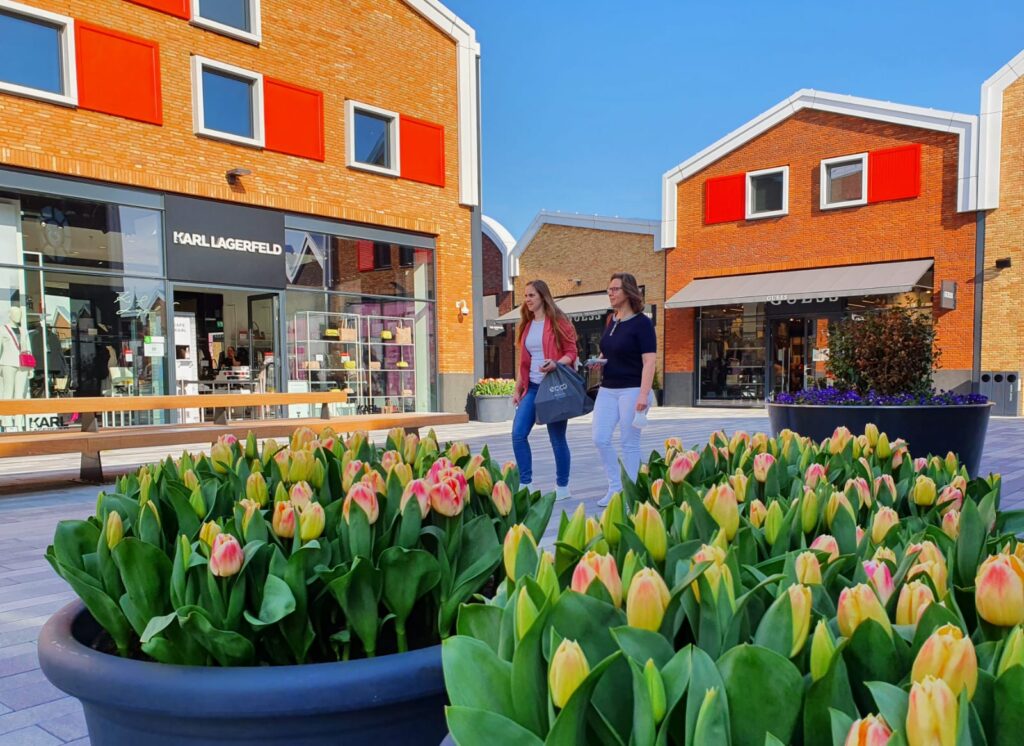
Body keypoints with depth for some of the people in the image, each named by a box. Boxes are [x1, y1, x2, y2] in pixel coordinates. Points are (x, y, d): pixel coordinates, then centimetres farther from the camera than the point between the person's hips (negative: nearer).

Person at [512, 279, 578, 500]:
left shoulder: (558, 322, -3)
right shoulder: (526, 325, 15)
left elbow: (571, 353, -6)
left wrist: (556, 363, -26)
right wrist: (517, 389, 13)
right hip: (532, 387, 6)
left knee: (557, 438, 1)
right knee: (518, 433, -7)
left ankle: (562, 486, 16)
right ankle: (526, 483, 2)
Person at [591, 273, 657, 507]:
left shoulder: (642, 323, -10)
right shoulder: (612, 321, 12)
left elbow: (649, 361, -15)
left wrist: (643, 394, -24)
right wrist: (600, 361, 3)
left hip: (631, 390, -7)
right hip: (608, 389, 7)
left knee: (629, 443, 0)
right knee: (600, 439, 1)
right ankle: (614, 487, 16)